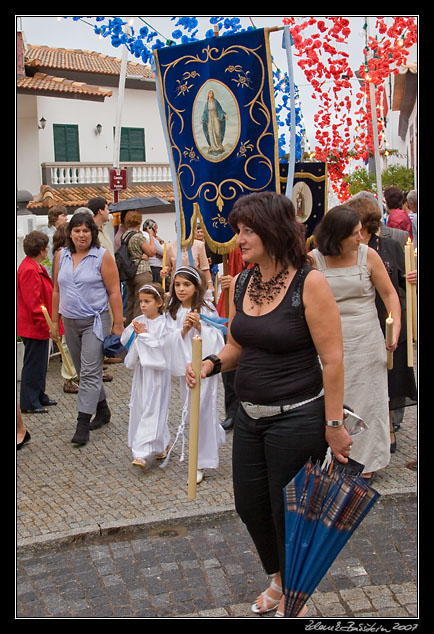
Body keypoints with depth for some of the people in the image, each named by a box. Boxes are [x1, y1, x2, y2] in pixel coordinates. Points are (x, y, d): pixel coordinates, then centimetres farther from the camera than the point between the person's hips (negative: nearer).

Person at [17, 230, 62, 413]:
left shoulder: (36, 267, 13)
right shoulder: (29, 270, -21)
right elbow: (33, 302, -25)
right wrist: (47, 325, -24)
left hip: (40, 327, 11)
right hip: (34, 328, -11)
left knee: (40, 363, 19)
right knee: (33, 364, -2)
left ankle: (39, 396, 32)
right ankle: (29, 403, 6)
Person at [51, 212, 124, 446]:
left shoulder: (102, 257, -8)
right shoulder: (61, 256, 7)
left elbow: (114, 292, -9)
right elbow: (57, 290, 14)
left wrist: (118, 325, -12)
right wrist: (55, 320, 12)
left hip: (96, 321, -6)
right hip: (70, 322, 6)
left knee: (90, 372, -10)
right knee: (84, 371, 15)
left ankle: (82, 424, -8)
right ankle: (102, 410, 32)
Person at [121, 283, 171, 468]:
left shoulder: (163, 323, -12)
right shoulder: (139, 321, 7)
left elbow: (162, 346, -21)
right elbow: (125, 340, 7)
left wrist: (144, 334, -16)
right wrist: (135, 331, -10)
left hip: (157, 371, -7)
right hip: (141, 370, 7)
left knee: (151, 411, -7)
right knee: (139, 408, 13)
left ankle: (142, 453, -9)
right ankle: (162, 443, 31)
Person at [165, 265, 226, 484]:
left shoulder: (207, 309, -8)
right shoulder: (172, 312, 5)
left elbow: (216, 339, -8)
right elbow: (170, 340, 0)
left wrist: (200, 327, -21)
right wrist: (183, 330, -16)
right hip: (184, 366, 5)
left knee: (202, 411, -5)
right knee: (189, 411, 15)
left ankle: (201, 463, 3)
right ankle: (216, 438, 41)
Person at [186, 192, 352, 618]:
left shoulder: (309, 283, -17)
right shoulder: (240, 284, 3)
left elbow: (332, 360, -16)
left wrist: (333, 424, -14)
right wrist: (210, 364, -6)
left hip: (296, 418, -7)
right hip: (250, 417, 7)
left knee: (288, 513, 8)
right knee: (249, 506, 19)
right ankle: (278, 579, 48)